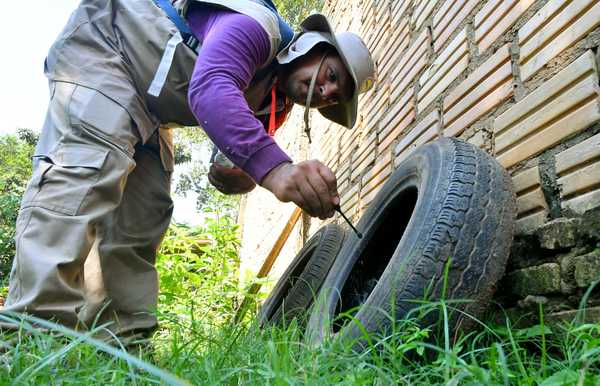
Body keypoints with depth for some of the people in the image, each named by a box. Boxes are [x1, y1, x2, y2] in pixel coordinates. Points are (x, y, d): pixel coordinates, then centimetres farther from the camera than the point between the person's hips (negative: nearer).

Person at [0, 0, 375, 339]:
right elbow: (209, 88, -45)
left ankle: (122, 337, -2)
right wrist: (274, 167, -57)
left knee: (144, 210, -3)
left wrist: (239, 176, -27)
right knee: (92, 161, -29)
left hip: (145, 107, 9)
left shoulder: (276, 103, 2)